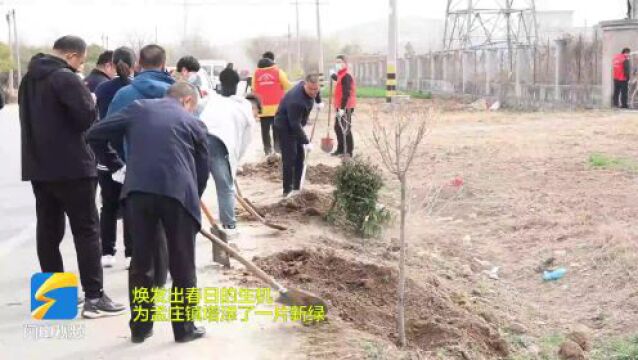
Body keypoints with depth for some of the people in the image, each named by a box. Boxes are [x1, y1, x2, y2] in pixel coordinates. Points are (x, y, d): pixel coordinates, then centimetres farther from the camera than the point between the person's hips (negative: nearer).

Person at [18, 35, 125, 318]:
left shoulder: (29, 79, 15)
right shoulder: (66, 78, -14)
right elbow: (87, 117, -19)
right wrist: (91, 101, 0)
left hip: (38, 165, 9)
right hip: (70, 166, -8)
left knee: (48, 230, 10)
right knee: (86, 230, -4)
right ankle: (94, 297, -5)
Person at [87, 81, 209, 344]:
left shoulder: (138, 108, 17)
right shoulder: (194, 123, 14)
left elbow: (94, 134, 15)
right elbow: (202, 170, 16)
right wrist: (193, 199, 29)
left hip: (138, 191, 2)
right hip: (177, 192, -2)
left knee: (141, 261, 13)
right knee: (182, 265, 10)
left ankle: (139, 327, 19)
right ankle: (184, 327, 15)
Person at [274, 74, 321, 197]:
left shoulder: (310, 88, -11)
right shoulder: (296, 100, -37)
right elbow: (295, 125, -35)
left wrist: (319, 101, 28)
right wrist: (306, 142, -33)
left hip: (295, 124, 9)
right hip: (284, 126, -9)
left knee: (300, 156, 8)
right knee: (290, 158, -13)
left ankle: (296, 187, 14)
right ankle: (288, 190, -10)